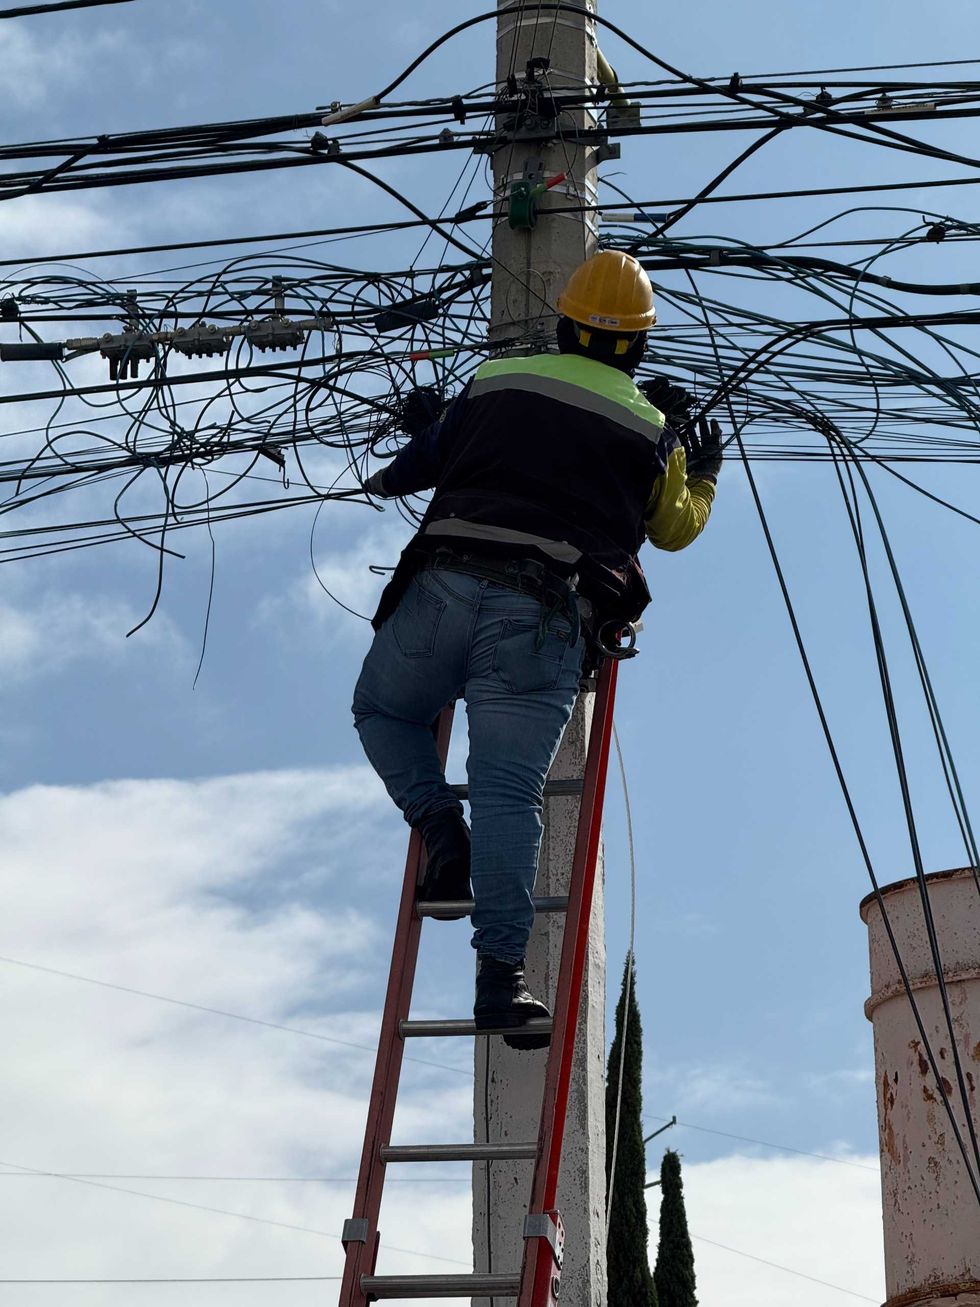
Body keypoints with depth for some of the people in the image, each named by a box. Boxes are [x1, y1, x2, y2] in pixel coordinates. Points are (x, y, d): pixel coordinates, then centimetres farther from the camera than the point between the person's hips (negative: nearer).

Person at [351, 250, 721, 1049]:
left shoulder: (497, 379, 15)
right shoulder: (651, 428, 14)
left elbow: (433, 459, 30)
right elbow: (676, 529, 30)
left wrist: (392, 476, 53)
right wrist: (704, 476, 50)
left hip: (447, 581, 0)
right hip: (545, 615, 0)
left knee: (382, 711, 25)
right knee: (509, 792, -5)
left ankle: (441, 828, 2)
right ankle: (501, 972, -11)